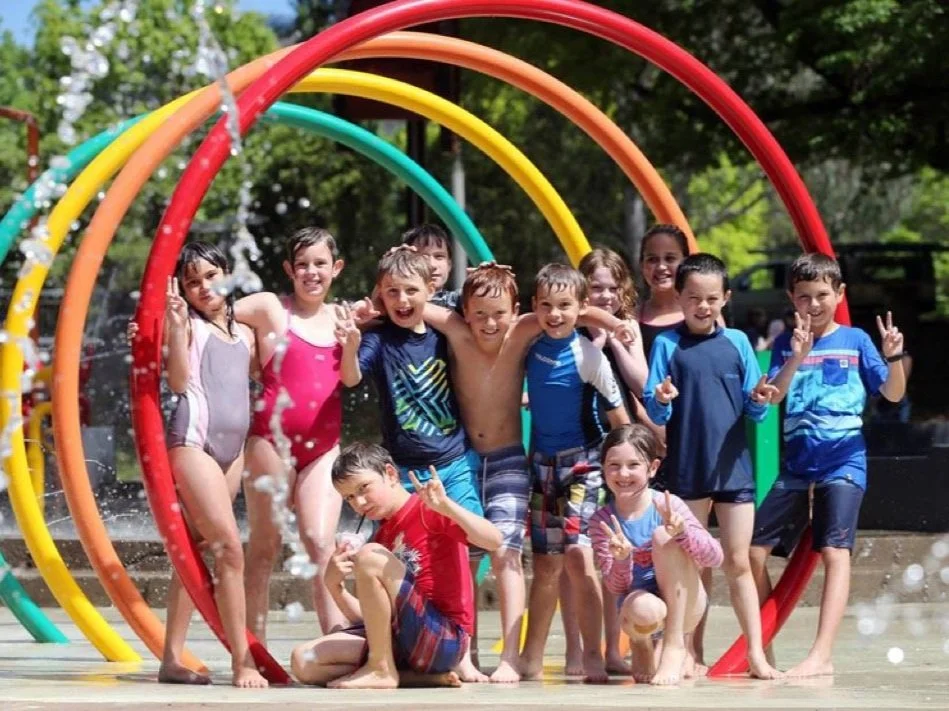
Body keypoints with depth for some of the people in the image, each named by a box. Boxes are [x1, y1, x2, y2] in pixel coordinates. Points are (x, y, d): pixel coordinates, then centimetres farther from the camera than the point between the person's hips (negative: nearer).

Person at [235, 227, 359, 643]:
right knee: (265, 545, 1)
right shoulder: (269, 307, 0)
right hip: (272, 437, -3)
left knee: (321, 543, -6)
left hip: (324, 445, 3)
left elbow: (350, 379, 9)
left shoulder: (339, 316, 13)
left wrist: (351, 343, -9)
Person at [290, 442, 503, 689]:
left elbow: (493, 541, -19)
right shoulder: (382, 536, 21)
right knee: (303, 662, -5)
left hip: (445, 639, -8)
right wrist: (334, 585, 1)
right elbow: (368, 616, 18)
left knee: (369, 555, -23)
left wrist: (446, 506, -31)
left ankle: (381, 670, -14)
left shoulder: (428, 510, -2)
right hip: (398, 638, 8)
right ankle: (426, 677, -5)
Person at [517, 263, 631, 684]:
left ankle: (592, 657, -10)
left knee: (577, 555, -15)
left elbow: (617, 410, -7)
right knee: (546, 562, 9)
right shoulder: (531, 348, 2)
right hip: (542, 462, 5)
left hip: (581, 462, -5)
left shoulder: (587, 354, -11)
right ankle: (531, 661, 14)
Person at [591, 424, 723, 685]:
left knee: (664, 536, -26)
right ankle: (641, 645, 3)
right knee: (643, 609, -39)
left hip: (684, 605, 0)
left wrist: (682, 531, -38)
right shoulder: (602, 521, -7)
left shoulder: (667, 506, -12)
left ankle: (675, 646, -21)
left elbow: (715, 557, -19)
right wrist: (621, 558, -32)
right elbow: (617, 587, -9)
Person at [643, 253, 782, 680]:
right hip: (686, 469, -1)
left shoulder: (737, 343, 6)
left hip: (733, 466, 1)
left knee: (738, 563, 2)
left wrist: (759, 400, -15)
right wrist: (661, 402, -24)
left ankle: (756, 652, 3)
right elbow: (654, 413, -3)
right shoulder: (667, 345, 1)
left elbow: (754, 411, 7)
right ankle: (693, 655, 12)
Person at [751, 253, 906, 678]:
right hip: (797, 462, 3)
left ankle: (821, 655, -25)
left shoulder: (855, 341, 5)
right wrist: (797, 356, -20)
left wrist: (893, 357, -17)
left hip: (843, 461, -3)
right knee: (754, 549, 1)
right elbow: (773, 396, -6)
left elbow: (893, 393, 2)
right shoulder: (786, 344, 8)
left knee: (834, 550, -17)